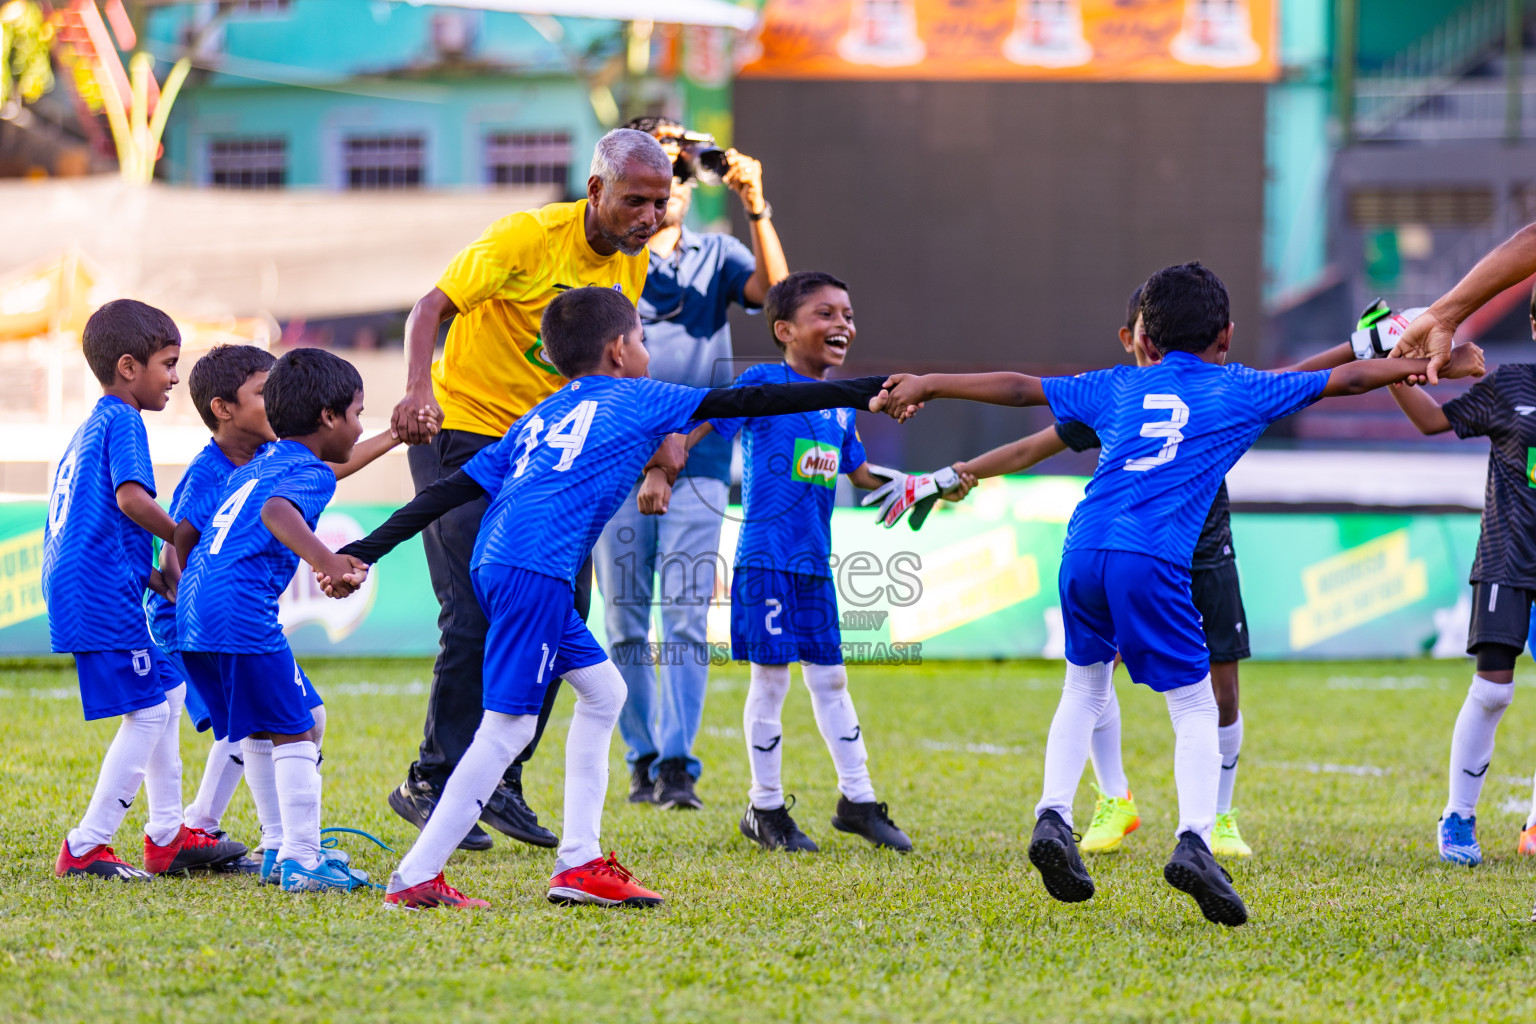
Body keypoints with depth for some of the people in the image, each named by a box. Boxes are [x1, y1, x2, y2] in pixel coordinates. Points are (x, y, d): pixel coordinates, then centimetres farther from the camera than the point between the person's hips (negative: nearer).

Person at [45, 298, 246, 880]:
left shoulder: (90, 428, 23)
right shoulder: (122, 421, -8)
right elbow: (131, 497, -24)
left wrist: (163, 582, 16)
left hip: (73, 586, 10)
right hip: (102, 592, -10)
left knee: (165, 693, 18)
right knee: (148, 711, -7)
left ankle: (167, 836, 21)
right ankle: (87, 847, -6)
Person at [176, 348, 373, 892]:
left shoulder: (253, 465, 25)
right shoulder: (312, 472, -3)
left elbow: (185, 531, 27)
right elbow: (276, 512, -27)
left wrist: (185, 590, 35)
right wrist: (323, 560, -42)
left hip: (194, 608, 9)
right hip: (243, 612, -9)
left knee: (259, 731, 22)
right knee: (296, 730, -3)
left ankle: (278, 849, 27)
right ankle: (302, 861, -8)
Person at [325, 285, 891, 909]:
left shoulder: (540, 417, 28)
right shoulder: (640, 400, 12)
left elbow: (454, 488, 21)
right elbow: (746, 402, 12)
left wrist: (366, 551, 18)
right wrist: (863, 391, 17)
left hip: (495, 567, 8)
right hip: (535, 569, -8)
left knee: (603, 691, 18)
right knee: (509, 724, -8)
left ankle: (579, 864, 15)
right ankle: (416, 877, -10)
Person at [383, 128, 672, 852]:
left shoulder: (632, 262, 3)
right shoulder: (529, 238, -18)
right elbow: (431, 308, -19)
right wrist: (419, 389, -35)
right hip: (463, 432, -7)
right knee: (478, 620, -12)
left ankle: (498, 784, 12)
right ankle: (430, 785, 1)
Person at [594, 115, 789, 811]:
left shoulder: (716, 256, 11)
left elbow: (774, 290, -6)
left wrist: (756, 208, -17)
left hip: (699, 458, 0)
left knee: (687, 617, -8)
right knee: (626, 618, 2)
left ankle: (677, 763, -11)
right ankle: (642, 759, 12)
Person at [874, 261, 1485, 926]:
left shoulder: (1119, 387, 23)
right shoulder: (1240, 391, 16)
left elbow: (1019, 388, 27)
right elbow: (1347, 379, 20)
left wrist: (926, 385, 37)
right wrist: (1441, 366, 29)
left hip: (1083, 550, 4)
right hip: (1153, 561, -4)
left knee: (1085, 687, 24)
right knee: (1195, 708, 4)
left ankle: (1053, 816, 9)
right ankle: (1194, 840, -16)